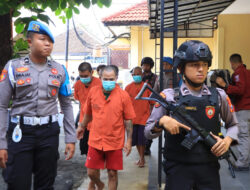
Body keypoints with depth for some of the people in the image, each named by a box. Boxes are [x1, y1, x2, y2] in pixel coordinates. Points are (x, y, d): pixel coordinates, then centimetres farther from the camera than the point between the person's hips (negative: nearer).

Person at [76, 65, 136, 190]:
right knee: (91, 172, 12)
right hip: (95, 140, 3)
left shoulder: (123, 95, -9)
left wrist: (129, 140, -5)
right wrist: (82, 126, 24)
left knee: (112, 173, 8)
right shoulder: (93, 91, -3)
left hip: (115, 141, -2)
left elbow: (128, 120, -4)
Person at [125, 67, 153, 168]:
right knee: (135, 140, 11)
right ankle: (141, 157, 28)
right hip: (132, 118, 3)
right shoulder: (128, 87, 2)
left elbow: (152, 103, 1)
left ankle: (142, 159, 16)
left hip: (144, 118, -3)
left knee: (141, 140, -1)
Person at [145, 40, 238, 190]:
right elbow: (148, 132, -1)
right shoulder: (168, 96, -4)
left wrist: (228, 139, -6)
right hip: (178, 167, -2)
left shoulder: (219, 96, 2)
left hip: (209, 168, 2)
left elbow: (233, 125, 15)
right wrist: (161, 121, -21)